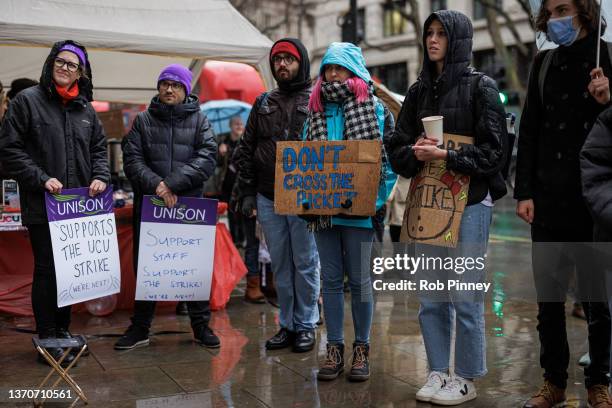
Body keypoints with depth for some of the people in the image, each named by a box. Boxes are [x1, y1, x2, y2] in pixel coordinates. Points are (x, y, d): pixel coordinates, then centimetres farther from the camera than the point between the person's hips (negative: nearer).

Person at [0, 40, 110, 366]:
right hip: (42, 205, -5)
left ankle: (63, 330, 26)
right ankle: (48, 339, 9)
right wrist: (41, 179, -16)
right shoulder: (27, 100, -3)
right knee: (46, 270, 0)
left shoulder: (85, 109, 12)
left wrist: (100, 177, 0)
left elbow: (99, 147, 18)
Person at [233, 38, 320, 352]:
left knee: (305, 263, 3)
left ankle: (306, 325, 15)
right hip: (267, 199, 5)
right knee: (280, 265, 11)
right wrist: (248, 193, 7)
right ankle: (287, 324, 22)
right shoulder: (263, 104, 14)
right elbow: (246, 150, 14)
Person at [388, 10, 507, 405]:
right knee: (430, 296, 8)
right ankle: (438, 372, 21)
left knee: (465, 296, -1)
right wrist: (415, 153, -10)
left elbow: (494, 149, -8)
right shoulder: (418, 91, 14)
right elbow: (397, 148, 12)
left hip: (469, 201, -5)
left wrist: (446, 156, -18)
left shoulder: (480, 86, -2)